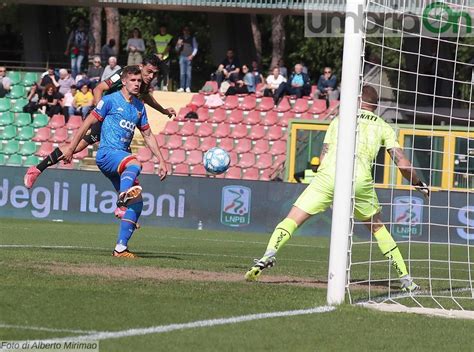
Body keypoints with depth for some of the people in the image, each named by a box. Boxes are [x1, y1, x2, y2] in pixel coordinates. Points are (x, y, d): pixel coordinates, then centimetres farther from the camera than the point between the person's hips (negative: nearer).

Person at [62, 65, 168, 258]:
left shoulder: (139, 107, 17)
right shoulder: (110, 100, -2)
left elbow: (148, 135, 25)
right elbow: (88, 123, -1)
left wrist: (161, 160, 17)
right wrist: (71, 148, -3)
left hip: (123, 157, 7)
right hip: (107, 153, -7)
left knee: (136, 203, -2)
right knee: (135, 164, -39)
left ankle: (121, 247, -1)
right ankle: (124, 194, -65)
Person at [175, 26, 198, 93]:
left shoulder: (192, 38, 8)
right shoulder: (180, 38, 13)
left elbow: (195, 48, 7)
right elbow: (177, 49, 16)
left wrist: (192, 55, -8)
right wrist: (178, 44, -5)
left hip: (189, 58, -2)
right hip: (182, 57, 2)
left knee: (188, 73, -5)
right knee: (182, 73, -2)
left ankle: (188, 88, -4)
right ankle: (182, 88, -1)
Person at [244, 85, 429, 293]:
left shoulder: (339, 120, 24)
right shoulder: (384, 128, 21)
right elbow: (402, 163, 13)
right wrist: (419, 184, 28)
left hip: (328, 176, -1)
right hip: (360, 180, 1)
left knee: (292, 220, 2)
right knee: (377, 227, 22)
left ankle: (269, 254, -25)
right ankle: (406, 279, 18)